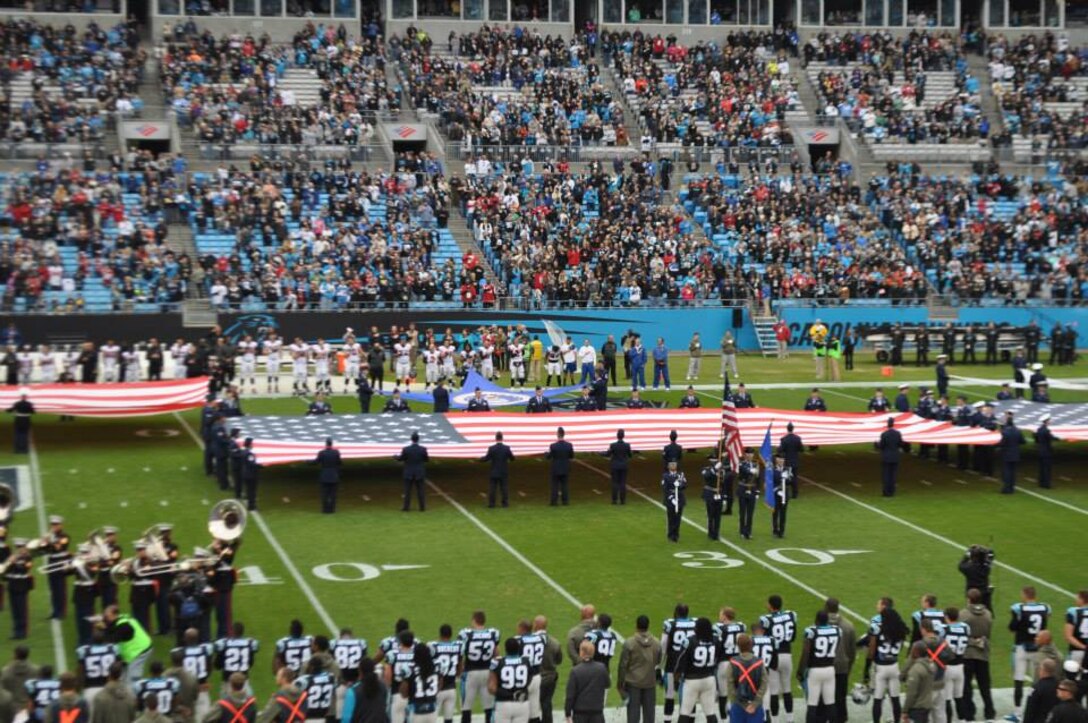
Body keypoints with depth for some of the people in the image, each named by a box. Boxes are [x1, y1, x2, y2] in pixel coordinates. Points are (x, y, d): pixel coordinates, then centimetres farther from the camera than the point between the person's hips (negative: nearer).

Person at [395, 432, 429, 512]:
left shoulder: (406, 449, -15)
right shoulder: (423, 449, -12)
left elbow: (400, 459, -1)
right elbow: (427, 460, 0)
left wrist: (395, 456, 21)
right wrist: (428, 458, 25)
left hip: (409, 474, -1)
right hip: (419, 474, 1)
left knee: (407, 490, 6)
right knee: (420, 490, 9)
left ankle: (406, 507, 8)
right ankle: (422, 507, 11)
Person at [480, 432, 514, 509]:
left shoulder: (491, 448, -14)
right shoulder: (506, 448, -10)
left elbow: (486, 458, -9)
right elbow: (512, 458, 0)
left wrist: (481, 458, 13)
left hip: (494, 473, -1)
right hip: (504, 473, 1)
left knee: (492, 488, 6)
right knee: (504, 488, 10)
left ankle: (491, 503, 6)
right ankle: (505, 503, 9)